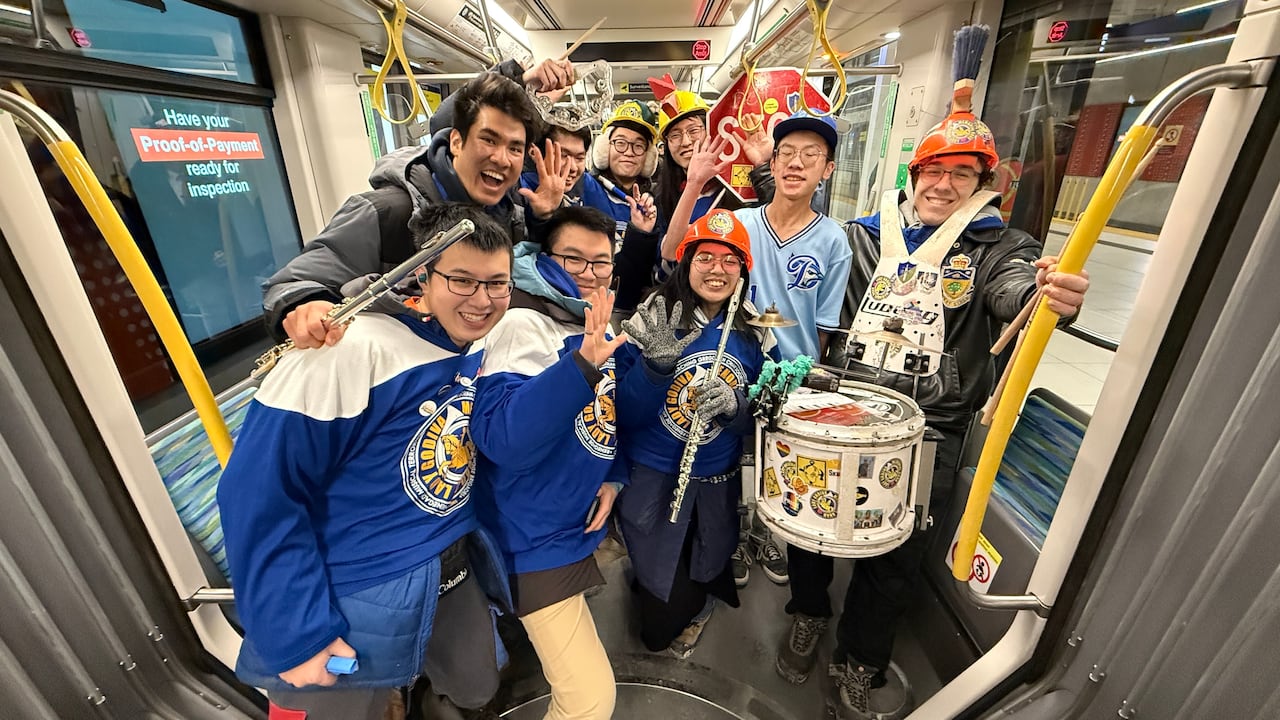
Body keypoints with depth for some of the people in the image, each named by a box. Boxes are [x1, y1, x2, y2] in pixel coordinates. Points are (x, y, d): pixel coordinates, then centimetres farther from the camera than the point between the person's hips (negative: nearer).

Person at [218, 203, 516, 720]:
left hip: (453, 574, 7)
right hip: (353, 597, -6)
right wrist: (299, 634, -18)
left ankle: (415, 674, 53)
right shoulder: (352, 352, -26)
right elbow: (259, 494, -21)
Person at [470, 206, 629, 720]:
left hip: (579, 525, 8)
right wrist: (583, 362, -45)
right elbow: (500, 438, -35)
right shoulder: (523, 325, -21)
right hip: (538, 538, -8)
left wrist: (614, 476, -2)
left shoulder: (599, 330, 3)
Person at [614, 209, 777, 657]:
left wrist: (735, 406, -21)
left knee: (706, 576, 24)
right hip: (652, 481, -2)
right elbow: (624, 416, -15)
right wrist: (656, 365, -33)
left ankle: (700, 593, 58)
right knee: (662, 623, 9)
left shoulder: (754, 332, -4)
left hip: (718, 485, 3)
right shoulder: (654, 320, -14)